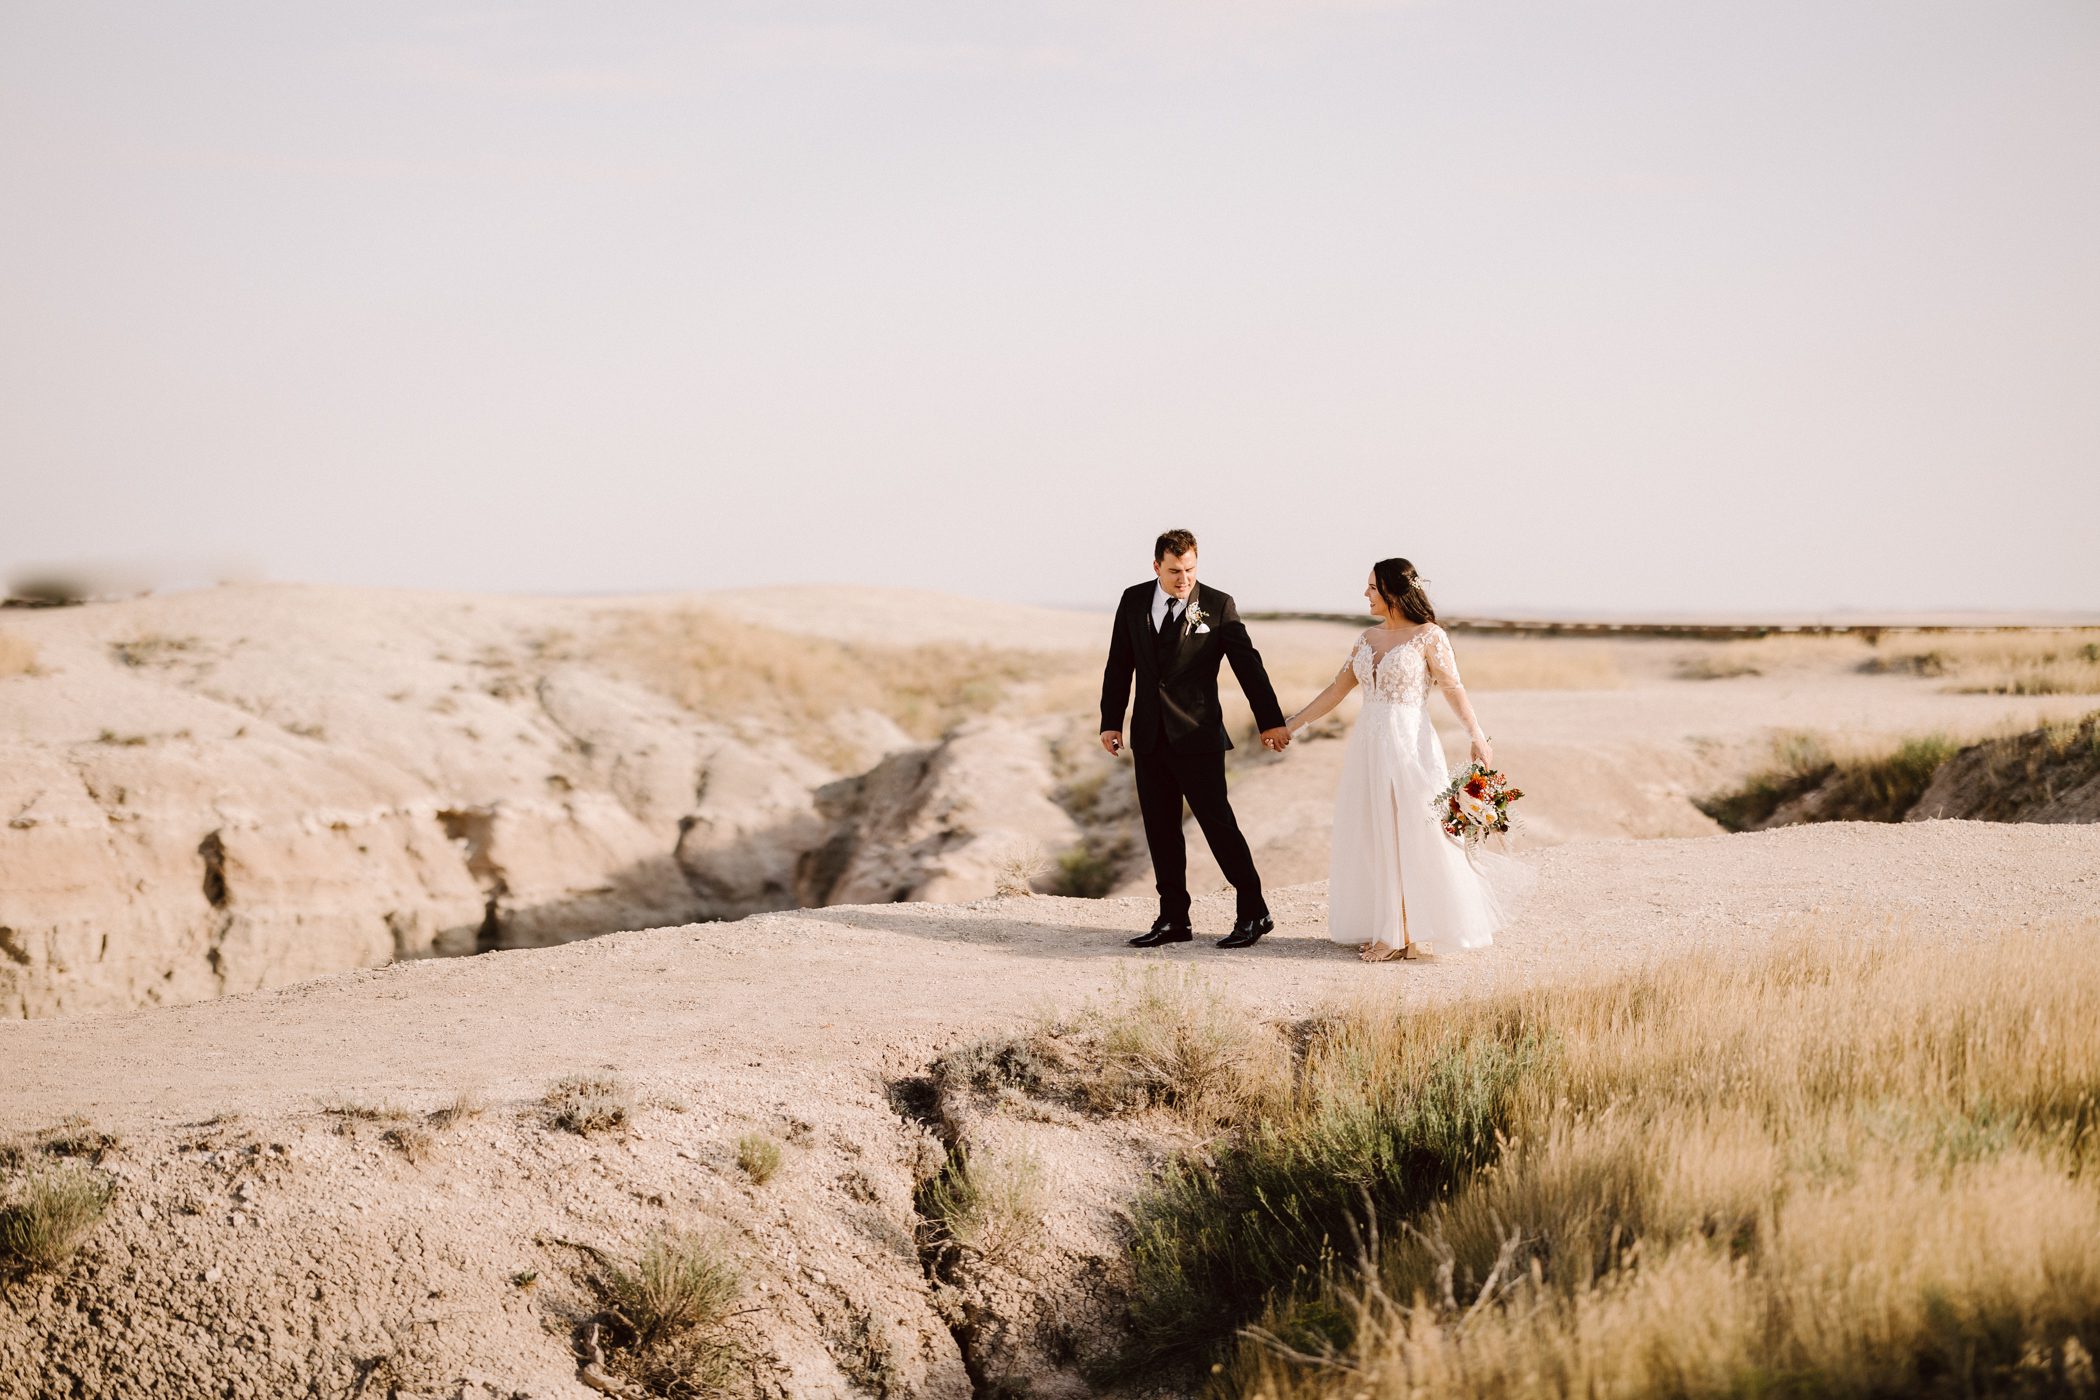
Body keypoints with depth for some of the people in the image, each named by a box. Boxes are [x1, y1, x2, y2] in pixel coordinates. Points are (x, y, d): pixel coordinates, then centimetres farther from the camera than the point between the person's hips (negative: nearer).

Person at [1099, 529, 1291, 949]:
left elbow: (1247, 663, -5)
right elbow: (1119, 665, 12)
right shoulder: (1133, 601, 6)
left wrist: (1270, 721, -8)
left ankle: (1253, 913, 4)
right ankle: (1173, 919, 14)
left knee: (1217, 820, -5)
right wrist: (1110, 721, 8)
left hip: (1197, 734, -4)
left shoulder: (1218, 605, -5)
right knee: (1160, 828, 7)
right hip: (1149, 736, 4)